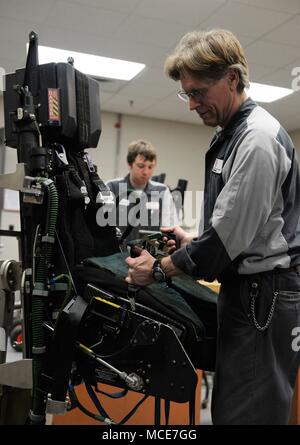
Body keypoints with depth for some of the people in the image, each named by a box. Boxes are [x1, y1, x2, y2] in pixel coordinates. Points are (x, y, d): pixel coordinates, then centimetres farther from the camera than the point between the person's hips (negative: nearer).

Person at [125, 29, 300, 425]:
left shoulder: (258, 139, -17)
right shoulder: (231, 135, 15)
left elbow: (229, 234, -19)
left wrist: (161, 269, -10)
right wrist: (195, 240, 12)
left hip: (266, 294, -10)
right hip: (246, 288, 10)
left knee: (246, 413, -5)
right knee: (227, 408, 15)